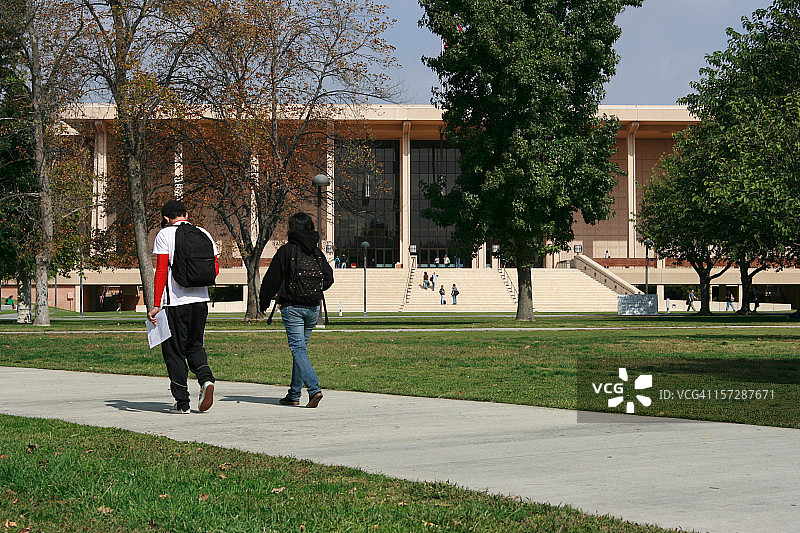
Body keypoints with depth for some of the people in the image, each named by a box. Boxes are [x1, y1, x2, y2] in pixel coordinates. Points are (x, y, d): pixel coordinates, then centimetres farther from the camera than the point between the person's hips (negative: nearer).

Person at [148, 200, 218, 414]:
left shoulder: (165, 235, -4)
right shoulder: (204, 234, 9)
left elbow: (161, 271, -11)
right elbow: (215, 269, 9)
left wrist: (156, 305, -11)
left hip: (175, 302, -4)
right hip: (200, 300, 5)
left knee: (174, 351, 6)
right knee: (194, 346, 19)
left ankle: (182, 402, 6)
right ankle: (206, 379, -8)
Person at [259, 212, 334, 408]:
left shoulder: (286, 251, -6)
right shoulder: (317, 252, 8)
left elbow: (272, 279, -5)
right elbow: (329, 278, 10)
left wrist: (264, 302, 8)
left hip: (292, 308, -5)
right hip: (313, 308, 5)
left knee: (298, 349, -8)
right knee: (301, 347, 15)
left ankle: (314, 388, -25)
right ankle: (294, 395, 19)